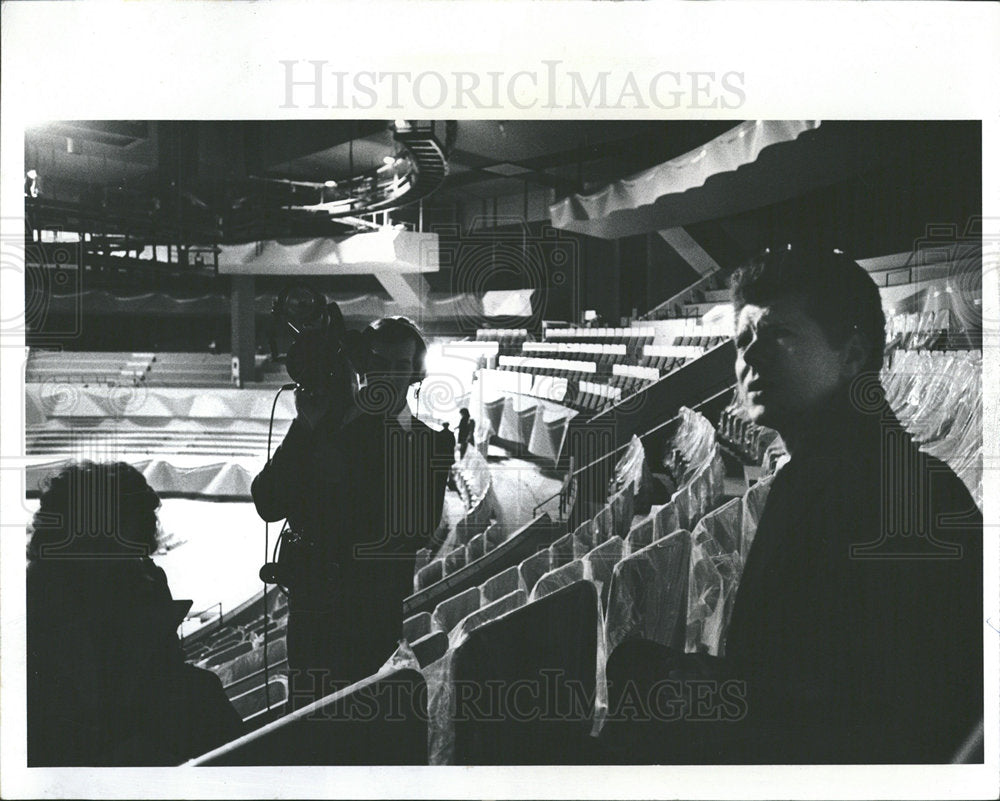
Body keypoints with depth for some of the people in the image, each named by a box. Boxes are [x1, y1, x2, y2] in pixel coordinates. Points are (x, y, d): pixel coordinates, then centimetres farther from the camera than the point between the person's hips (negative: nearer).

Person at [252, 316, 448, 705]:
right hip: (313, 619, 1)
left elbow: (415, 534, -5)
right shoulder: (322, 429, 10)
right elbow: (268, 505, 0)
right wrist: (305, 427, -7)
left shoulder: (431, 446, 8)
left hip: (385, 622, -1)